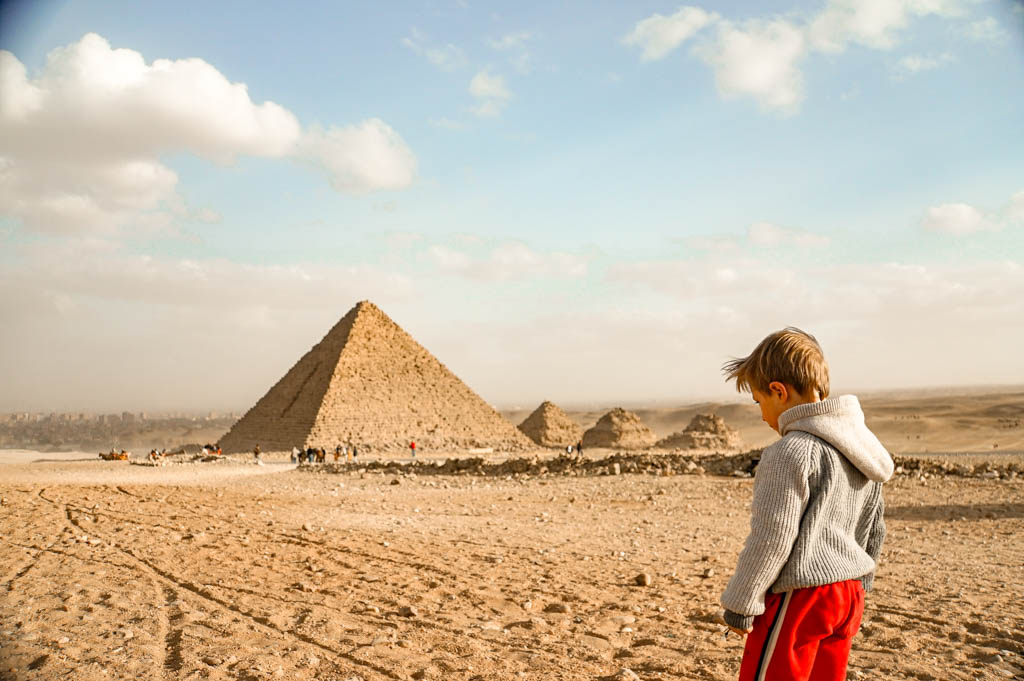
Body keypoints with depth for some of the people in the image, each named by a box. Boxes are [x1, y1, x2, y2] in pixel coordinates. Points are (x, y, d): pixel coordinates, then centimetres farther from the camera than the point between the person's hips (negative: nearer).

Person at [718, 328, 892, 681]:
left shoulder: (791, 452, -19)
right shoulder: (861, 448, 9)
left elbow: (772, 537, -19)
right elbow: (873, 530, 16)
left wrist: (740, 602, -10)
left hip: (798, 598, -9)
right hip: (848, 596, 9)